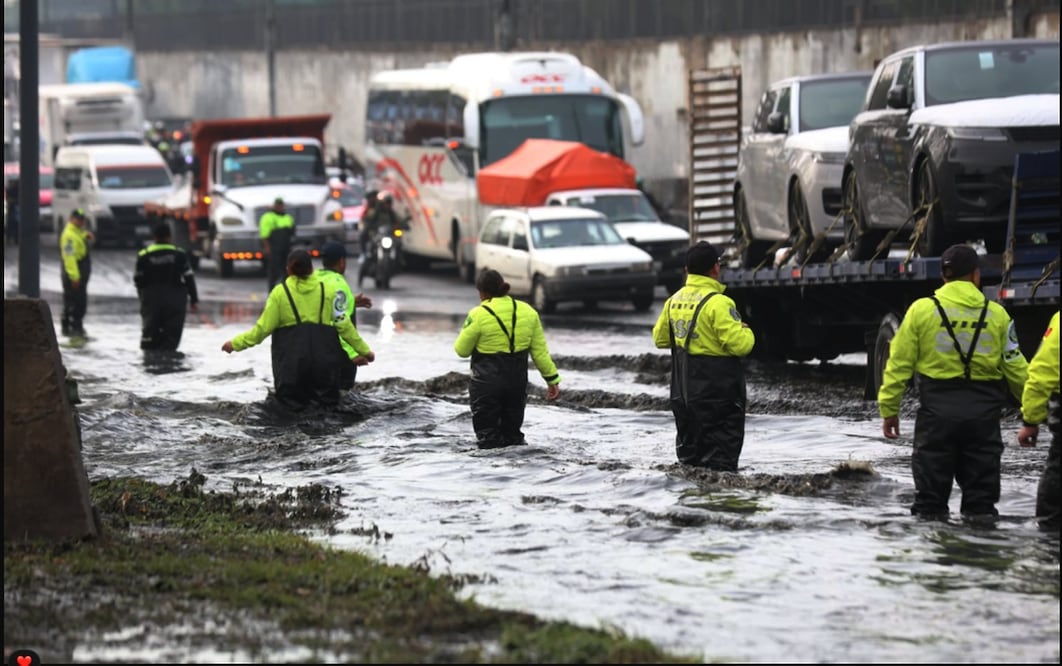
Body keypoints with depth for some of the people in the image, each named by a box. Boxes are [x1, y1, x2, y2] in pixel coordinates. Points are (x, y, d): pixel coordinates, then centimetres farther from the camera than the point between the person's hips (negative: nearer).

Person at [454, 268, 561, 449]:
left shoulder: (479, 315, -15)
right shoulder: (527, 312, 0)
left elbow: (462, 350, -4)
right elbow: (540, 351, 3)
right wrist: (552, 379, 10)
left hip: (486, 385, -5)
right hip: (517, 383, 5)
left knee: (488, 436, 3)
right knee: (512, 430, 18)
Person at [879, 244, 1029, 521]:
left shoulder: (922, 310, -2)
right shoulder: (996, 315, 1)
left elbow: (899, 363, -2)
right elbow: (1015, 367, 4)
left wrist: (889, 409, 4)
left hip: (938, 404, -1)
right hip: (983, 409, 1)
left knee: (932, 467, 8)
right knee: (981, 471, 9)